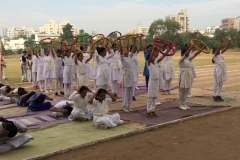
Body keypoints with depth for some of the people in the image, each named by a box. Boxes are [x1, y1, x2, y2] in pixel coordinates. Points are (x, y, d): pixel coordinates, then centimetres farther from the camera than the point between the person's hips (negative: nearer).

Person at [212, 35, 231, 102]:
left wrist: (229, 41, -5)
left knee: (221, 84, 11)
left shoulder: (220, 54, 10)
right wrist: (221, 41, -30)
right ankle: (215, 96, 10)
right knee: (216, 83, 1)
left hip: (223, 71, 7)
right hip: (218, 71, -7)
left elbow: (226, 48, 5)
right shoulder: (214, 56, -10)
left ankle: (218, 95, 19)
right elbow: (219, 48, -24)